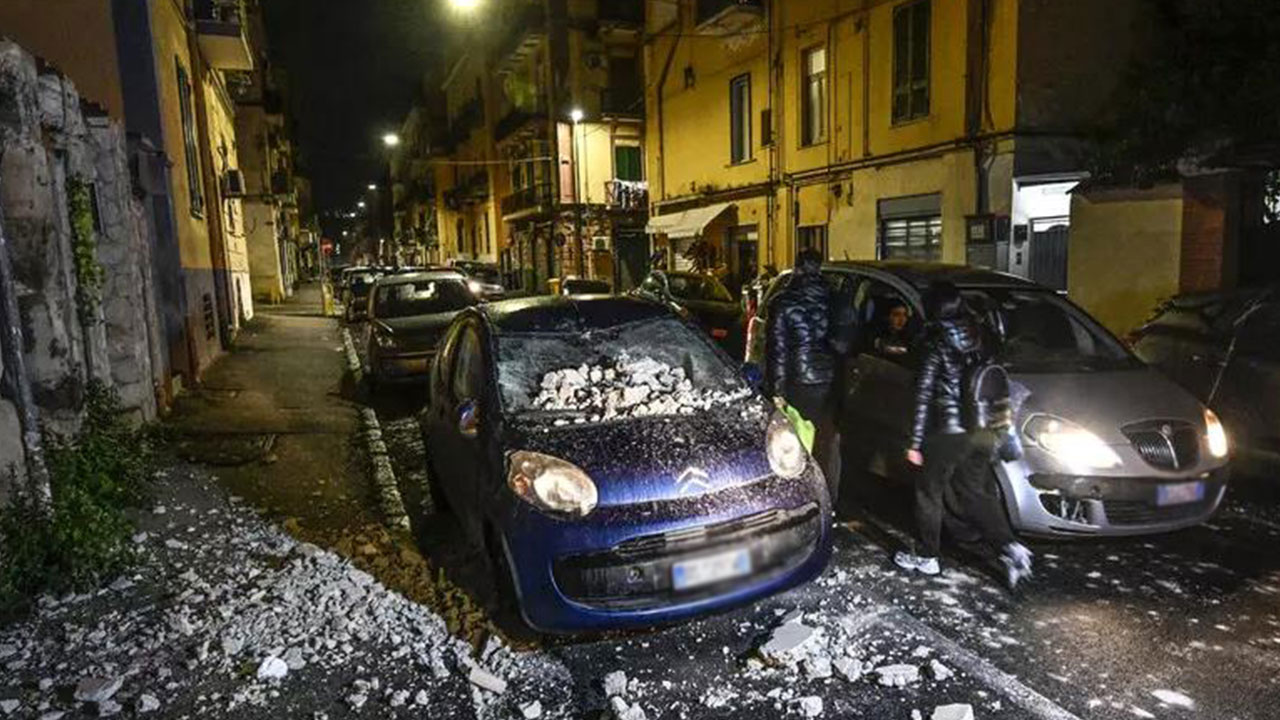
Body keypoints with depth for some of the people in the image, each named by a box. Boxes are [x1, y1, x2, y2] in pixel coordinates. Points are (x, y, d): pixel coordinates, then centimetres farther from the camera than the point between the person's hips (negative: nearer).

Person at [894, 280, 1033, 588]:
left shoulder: (936, 344, -11)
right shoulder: (979, 338, 6)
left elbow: (924, 396, -12)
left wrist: (916, 442, -9)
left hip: (948, 432, -6)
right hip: (981, 432, 6)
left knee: (929, 492, 10)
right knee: (976, 493, 17)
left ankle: (926, 557, 20)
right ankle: (1009, 548, 3)